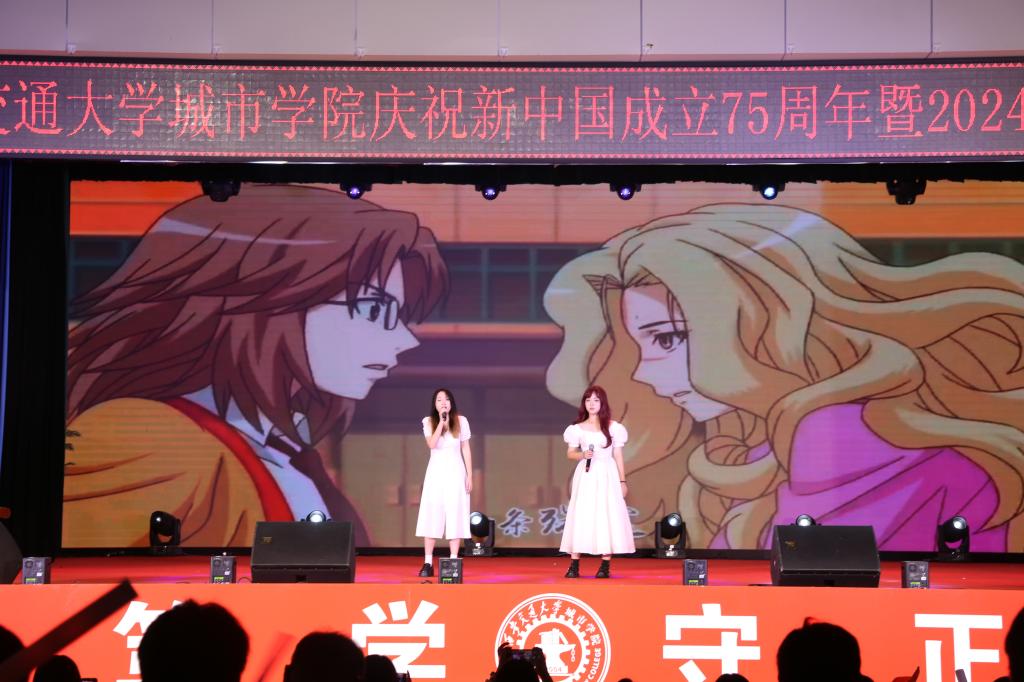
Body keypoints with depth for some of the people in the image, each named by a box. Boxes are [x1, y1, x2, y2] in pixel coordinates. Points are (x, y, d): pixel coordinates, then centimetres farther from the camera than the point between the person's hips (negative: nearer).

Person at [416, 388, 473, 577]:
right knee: (432, 515, -4)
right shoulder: (429, 422, 1)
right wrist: (442, 422, -18)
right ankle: (428, 563, -4)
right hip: (436, 471, 0)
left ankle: (453, 562, -1)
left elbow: (466, 449, 6)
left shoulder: (461, 421, 3)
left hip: (455, 471, 0)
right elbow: (432, 444, -15)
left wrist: (470, 475, 2)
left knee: (455, 515, -3)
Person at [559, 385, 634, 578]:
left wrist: (622, 481, 4)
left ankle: (605, 566, -1)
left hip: (606, 475, -1)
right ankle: (574, 564, -3)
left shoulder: (613, 428, 3)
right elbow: (570, 453, 8)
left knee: (607, 515, -4)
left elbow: (618, 455, 6)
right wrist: (583, 455, -13)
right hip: (586, 475, 1)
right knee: (580, 516, -4)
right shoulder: (578, 428, 5)